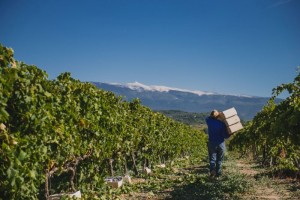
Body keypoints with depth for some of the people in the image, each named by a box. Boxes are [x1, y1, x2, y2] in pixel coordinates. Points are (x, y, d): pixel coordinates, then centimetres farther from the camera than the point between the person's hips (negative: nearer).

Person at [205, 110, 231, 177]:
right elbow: (225, 136, -8)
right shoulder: (222, 123, -10)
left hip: (212, 143, 1)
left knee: (212, 158, 4)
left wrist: (212, 116, 13)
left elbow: (207, 118, 22)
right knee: (219, 159, 12)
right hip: (221, 143, 0)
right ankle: (218, 173, 16)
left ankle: (212, 170, -19)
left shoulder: (209, 121, -5)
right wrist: (230, 134, 10)